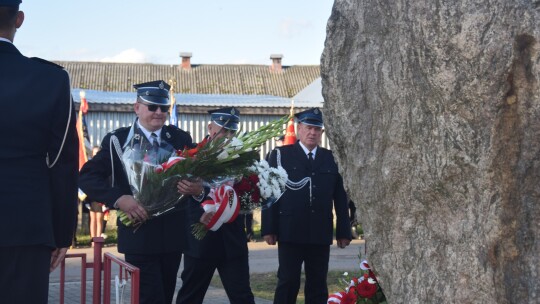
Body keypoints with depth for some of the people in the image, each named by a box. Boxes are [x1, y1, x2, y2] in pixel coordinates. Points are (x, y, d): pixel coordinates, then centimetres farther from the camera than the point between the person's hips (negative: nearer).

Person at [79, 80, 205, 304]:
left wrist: (198, 190, -22)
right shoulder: (117, 140, -3)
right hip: (139, 233, -4)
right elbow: (87, 177, -9)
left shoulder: (181, 139, 7)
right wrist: (119, 199, -22)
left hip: (173, 233, 4)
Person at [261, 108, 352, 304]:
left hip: (321, 234, 3)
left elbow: (340, 198, 9)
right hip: (290, 232, -3)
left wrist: (344, 232, 5)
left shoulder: (331, 159, 10)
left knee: (318, 285, 6)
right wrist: (269, 229, -7)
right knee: (288, 282, -1)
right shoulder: (281, 155, 3)